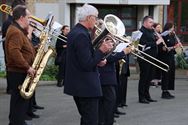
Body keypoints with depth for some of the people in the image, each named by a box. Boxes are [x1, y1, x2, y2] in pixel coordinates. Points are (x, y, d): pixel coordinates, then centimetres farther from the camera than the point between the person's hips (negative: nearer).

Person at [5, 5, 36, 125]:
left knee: (18, 101, 18)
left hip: (21, 72, 11)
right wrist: (27, 67, -28)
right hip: (19, 73, -11)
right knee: (20, 101, -6)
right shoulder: (15, 32, -17)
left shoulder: (19, 31, 17)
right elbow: (14, 52, -30)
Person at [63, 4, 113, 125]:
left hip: (78, 85, 11)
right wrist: (101, 51, -17)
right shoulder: (82, 35, -20)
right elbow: (87, 65, -23)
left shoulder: (74, 32, 12)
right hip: (86, 87, -11)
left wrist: (97, 61, 8)